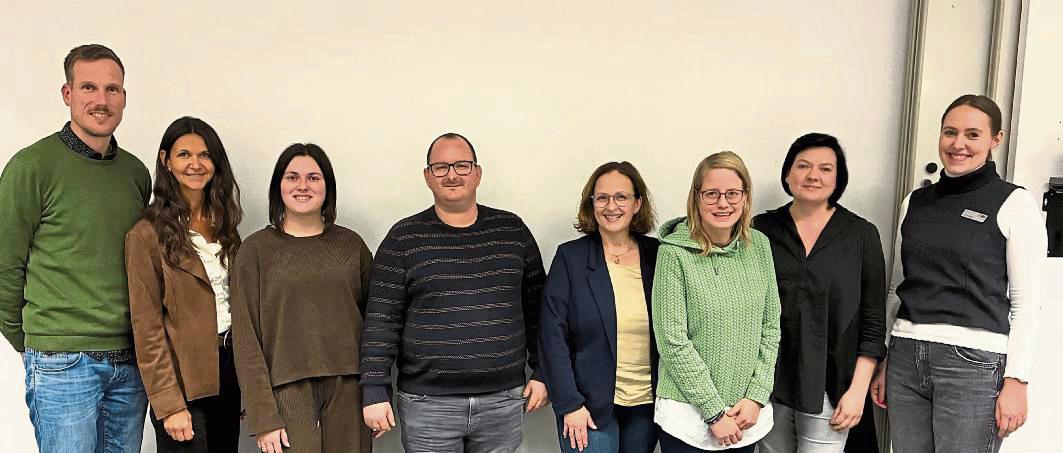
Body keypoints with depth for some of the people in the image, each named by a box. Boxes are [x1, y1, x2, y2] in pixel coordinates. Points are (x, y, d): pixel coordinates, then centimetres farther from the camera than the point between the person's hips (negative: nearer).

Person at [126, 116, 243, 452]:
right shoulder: (147, 234, -10)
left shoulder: (223, 223, 8)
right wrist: (168, 404, -15)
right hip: (184, 379, -5)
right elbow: (147, 326, -12)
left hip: (230, 366, 6)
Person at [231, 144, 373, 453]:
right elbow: (246, 339, -2)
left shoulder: (351, 245, 6)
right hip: (287, 394, -2)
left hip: (348, 392, 2)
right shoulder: (255, 250, 0)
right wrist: (263, 418, -7)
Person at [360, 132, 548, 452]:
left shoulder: (512, 230, 5)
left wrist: (541, 371, 6)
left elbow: (536, 306, 9)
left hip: (504, 401, 2)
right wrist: (375, 391, -8)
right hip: (428, 404, -2)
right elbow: (382, 321, -4)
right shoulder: (404, 237, -1)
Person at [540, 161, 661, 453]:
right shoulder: (570, 257, -6)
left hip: (647, 404, 3)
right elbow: (553, 336, -8)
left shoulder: (657, 255, 1)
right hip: (590, 405, -3)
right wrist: (569, 404, -11)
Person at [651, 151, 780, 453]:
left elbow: (771, 326, 4)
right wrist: (715, 413, -13)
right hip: (689, 416, -4)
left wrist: (757, 396, -4)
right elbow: (673, 342, -15)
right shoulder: (674, 253, -14)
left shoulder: (759, 246, -1)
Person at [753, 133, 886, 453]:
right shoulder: (761, 229, 2)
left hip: (829, 384, -1)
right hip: (768, 381, 2)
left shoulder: (862, 235, -1)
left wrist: (858, 390, -5)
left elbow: (873, 321, 0)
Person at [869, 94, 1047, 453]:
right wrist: (883, 362, 14)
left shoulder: (1014, 203, -1)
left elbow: (1026, 302, -4)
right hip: (906, 357, 4)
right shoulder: (915, 202, 10)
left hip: (974, 360, -4)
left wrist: (1016, 381, -9)